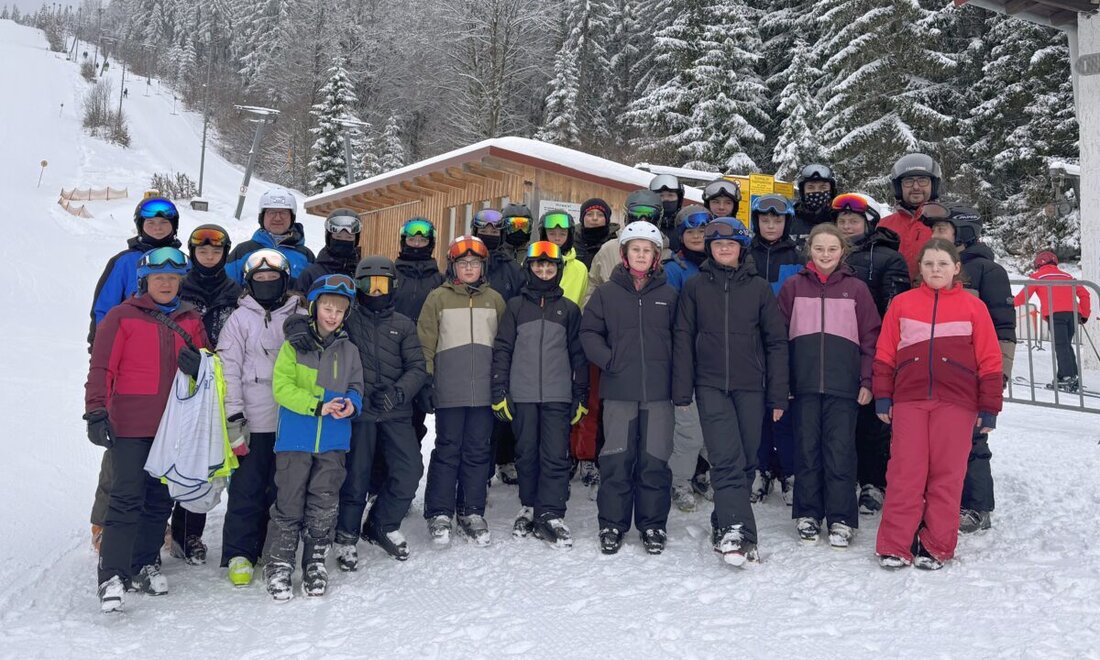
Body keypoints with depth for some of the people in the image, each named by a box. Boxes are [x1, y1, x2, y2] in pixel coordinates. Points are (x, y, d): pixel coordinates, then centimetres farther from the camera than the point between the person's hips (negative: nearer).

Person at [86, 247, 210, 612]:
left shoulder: (191, 321, 11)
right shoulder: (121, 317, -1)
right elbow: (101, 368, -4)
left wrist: (198, 365, -8)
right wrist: (96, 412, -11)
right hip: (130, 426, -4)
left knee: (160, 499, 11)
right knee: (126, 499, -8)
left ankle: (145, 564, 23)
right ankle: (112, 576, -4)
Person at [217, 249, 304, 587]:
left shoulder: (300, 317, 9)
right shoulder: (240, 319, 4)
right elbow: (228, 369, -1)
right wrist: (233, 418, -8)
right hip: (253, 421, -2)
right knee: (247, 489, 0)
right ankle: (239, 555, 10)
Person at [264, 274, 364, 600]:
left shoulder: (349, 350, 10)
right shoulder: (294, 344, -1)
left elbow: (356, 388, 15)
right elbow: (282, 387, -9)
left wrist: (351, 404, -9)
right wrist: (318, 406, -19)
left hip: (333, 441, 3)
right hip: (295, 438, -3)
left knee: (324, 505, 8)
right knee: (289, 503, 2)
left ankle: (315, 564, 22)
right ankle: (278, 566, 14)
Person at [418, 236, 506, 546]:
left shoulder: (495, 299, 11)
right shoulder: (438, 298, 4)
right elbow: (425, 343, 3)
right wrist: (426, 382, -3)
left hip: (484, 390, 2)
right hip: (449, 391, -2)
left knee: (478, 451, 7)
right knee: (447, 450, 1)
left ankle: (472, 513, 17)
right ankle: (439, 514, 10)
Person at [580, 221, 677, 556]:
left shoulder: (668, 295, 7)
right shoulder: (606, 292, 5)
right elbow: (589, 331, 5)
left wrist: (676, 375, 1)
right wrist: (609, 360, -7)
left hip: (658, 390, 1)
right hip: (619, 390, -1)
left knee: (654, 460, 5)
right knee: (616, 459, 2)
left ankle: (653, 525, 18)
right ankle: (612, 525, 14)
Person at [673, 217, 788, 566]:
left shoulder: (759, 288, 8)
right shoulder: (695, 287, 7)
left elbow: (776, 342, 8)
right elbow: (683, 340, 6)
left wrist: (778, 395, 3)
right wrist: (682, 391, 0)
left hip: (751, 387, 2)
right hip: (711, 386, -1)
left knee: (745, 461, 5)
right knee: (726, 460, -14)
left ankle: (724, 527, 20)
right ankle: (736, 532, -19)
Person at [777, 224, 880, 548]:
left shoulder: (856, 289, 7)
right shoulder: (793, 287, 7)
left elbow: (870, 337, 7)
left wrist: (867, 380, 0)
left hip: (843, 385, -1)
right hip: (804, 384, 1)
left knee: (840, 450, 0)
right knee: (806, 449, 6)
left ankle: (841, 520, 9)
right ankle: (808, 515, 17)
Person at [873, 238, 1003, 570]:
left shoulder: (973, 307, 6)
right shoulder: (902, 303, 9)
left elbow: (989, 360, 5)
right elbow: (885, 353, 8)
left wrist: (989, 407, 2)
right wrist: (883, 396, 3)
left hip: (956, 402, 0)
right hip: (908, 400, 1)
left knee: (947, 475, 3)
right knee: (904, 474, -1)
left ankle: (937, 548, 12)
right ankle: (895, 546, 4)